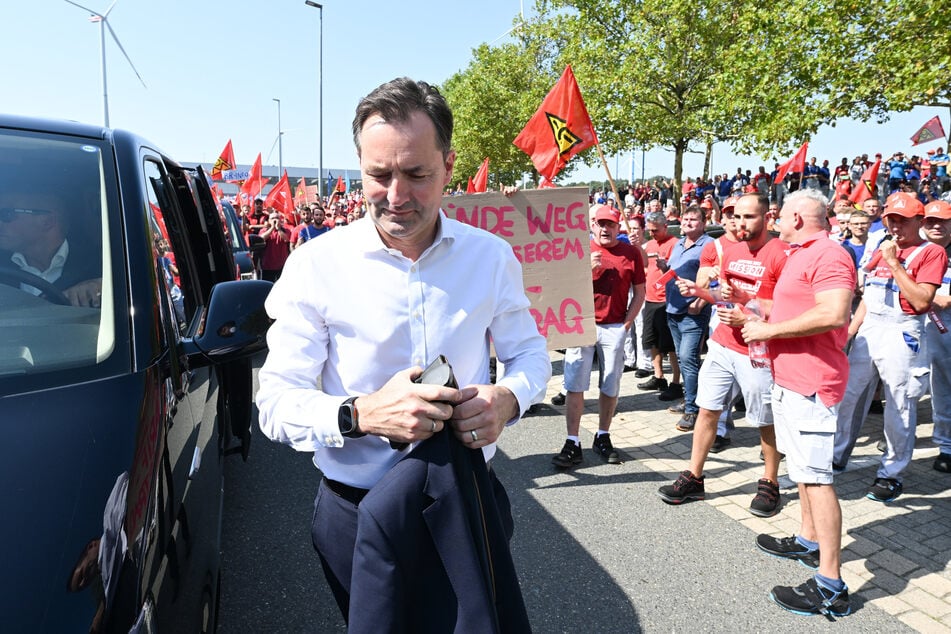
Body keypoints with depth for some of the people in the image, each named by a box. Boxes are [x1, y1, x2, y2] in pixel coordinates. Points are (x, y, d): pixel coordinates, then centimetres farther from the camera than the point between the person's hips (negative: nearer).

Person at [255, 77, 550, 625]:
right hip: (359, 514, -1)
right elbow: (275, 403, -13)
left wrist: (507, 398, -17)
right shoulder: (317, 265, -12)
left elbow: (531, 353, 6)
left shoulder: (491, 256, -6)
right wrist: (361, 415, -32)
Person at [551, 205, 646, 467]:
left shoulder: (631, 253, 5)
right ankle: (572, 444, 3)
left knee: (610, 387, 7)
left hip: (615, 328, 1)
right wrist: (587, 269, -14)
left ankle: (603, 438, 23)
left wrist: (627, 323, 1)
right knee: (574, 385, -3)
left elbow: (639, 292, 9)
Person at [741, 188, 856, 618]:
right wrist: (764, 323, 15)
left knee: (815, 475, -9)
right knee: (801, 466, 21)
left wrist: (771, 330, -21)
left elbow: (834, 314, -29)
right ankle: (809, 540, 37)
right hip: (788, 377, 11)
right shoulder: (800, 255, 18)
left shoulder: (828, 255, -16)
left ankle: (830, 587, -4)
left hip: (811, 380, -11)